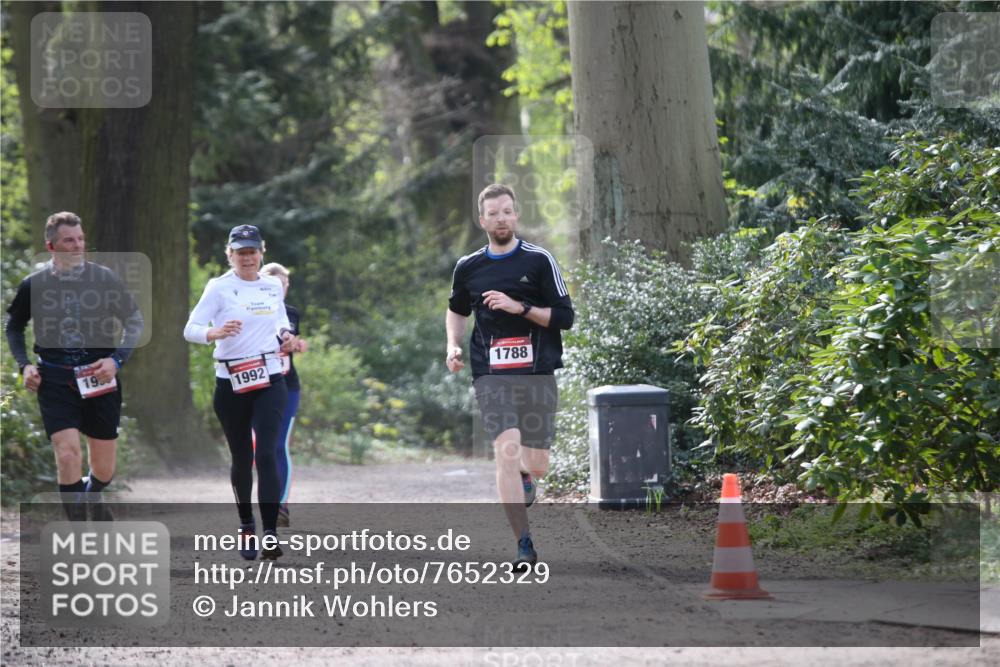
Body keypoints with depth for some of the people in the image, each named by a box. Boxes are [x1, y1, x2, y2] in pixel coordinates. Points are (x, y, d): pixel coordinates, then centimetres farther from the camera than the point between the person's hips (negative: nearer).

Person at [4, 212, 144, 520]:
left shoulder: (105, 278, -2)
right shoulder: (33, 285, 0)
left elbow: (135, 321, 7)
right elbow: (14, 326, 17)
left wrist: (116, 360, -7)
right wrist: (24, 365, 2)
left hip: (100, 379, 1)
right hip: (55, 380, -1)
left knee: (104, 468, 8)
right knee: (68, 455, -17)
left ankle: (92, 495, 45)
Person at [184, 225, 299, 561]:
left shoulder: (274, 287, 9)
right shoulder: (219, 288, -4)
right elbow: (190, 329, -11)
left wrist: (285, 335, 6)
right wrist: (217, 333, -31)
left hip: (269, 382, 1)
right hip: (231, 384, -1)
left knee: (266, 454, -14)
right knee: (241, 458, 8)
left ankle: (270, 534, -19)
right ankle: (246, 527, 27)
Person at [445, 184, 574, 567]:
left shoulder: (539, 261, 1)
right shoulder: (468, 268, 9)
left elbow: (564, 317, -2)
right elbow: (457, 310, 28)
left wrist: (520, 307, -14)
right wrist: (453, 346, 11)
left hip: (537, 373, 0)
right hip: (491, 374, 1)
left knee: (536, 465, 2)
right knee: (507, 450, -19)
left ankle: (523, 478, 42)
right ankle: (524, 545, -18)